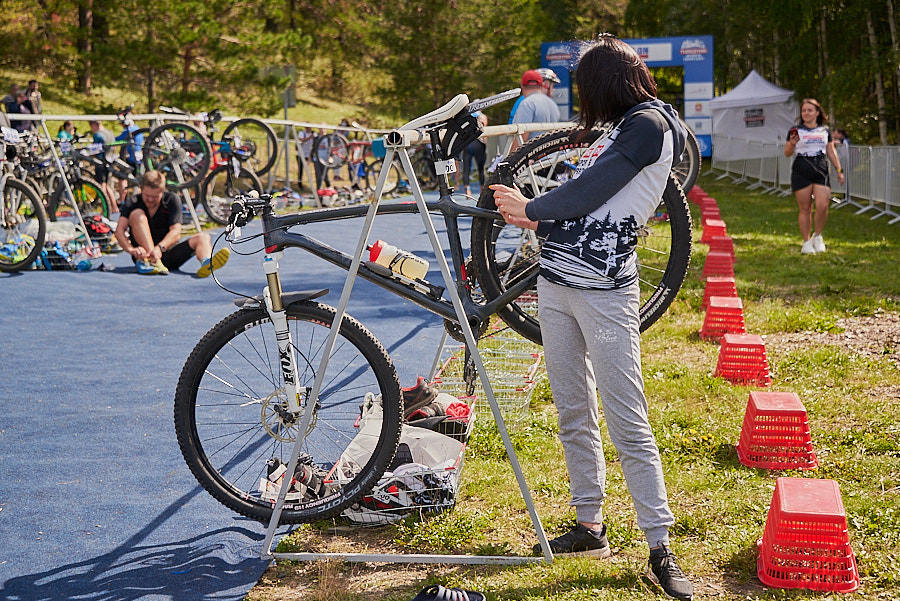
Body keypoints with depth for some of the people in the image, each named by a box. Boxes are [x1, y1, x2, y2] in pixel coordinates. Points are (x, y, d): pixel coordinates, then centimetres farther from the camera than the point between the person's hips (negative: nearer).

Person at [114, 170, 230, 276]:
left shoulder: (172, 200, -3)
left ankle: (206, 263, -60)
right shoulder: (133, 203, -3)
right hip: (143, 252, -1)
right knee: (137, 214, -20)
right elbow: (119, 230, -17)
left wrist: (160, 248, -36)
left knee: (203, 237, -21)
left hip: (167, 251, 1)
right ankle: (151, 260, -39)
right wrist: (130, 249, -39)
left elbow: (176, 232, -16)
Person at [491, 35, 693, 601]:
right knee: (573, 415, 13)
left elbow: (588, 193, -13)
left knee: (629, 426, -8)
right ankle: (590, 526, 23)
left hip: (605, 291, -9)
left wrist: (531, 205, 1)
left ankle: (661, 551, -2)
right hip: (556, 282, 9)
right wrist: (538, 222, 26)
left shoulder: (650, 124, -8)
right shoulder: (621, 129, 19)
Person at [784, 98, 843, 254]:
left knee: (822, 206, -12)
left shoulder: (825, 131, 13)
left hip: (821, 170, 2)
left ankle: (817, 236, 10)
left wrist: (839, 170, 11)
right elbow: (787, 153, 4)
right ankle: (806, 242, 10)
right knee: (805, 209, 0)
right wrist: (792, 143, -16)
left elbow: (831, 152, 18)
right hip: (801, 171, -2)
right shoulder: (795, 131, 4)